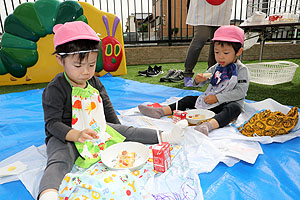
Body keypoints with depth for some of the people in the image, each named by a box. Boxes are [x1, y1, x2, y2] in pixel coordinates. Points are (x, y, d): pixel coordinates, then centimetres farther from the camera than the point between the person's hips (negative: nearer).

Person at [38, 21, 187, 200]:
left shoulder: (94, 82, 4)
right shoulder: (55, 89, -16)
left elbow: (107, 109, 12)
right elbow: (53, 123, -19)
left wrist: (119, 131, 12)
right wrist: (78, 135, -36)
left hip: (97, 130, 6)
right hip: (65, 137, -5)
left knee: (126, 131, -1)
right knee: (59, 161, -33)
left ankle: (164, 137, 1)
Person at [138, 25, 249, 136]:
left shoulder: (242, 70, -7)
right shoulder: (215, 68, 10)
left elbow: (240, 92, -17)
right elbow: (201, 83, 11)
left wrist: (217, 98, -22)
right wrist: (198, 80, -16)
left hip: (228, 103, -5)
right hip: (209, 100, 6)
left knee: (235, 108, -38)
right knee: (188, 100, -2)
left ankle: (208, 125, -63)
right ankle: (160, 111, -6)